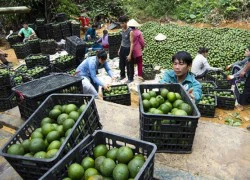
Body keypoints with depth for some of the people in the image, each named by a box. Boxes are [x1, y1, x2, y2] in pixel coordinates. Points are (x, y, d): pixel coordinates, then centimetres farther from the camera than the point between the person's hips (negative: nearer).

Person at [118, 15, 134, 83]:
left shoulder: (130, 31, -19)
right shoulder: (122, 30, 5)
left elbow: (132, 43, -19)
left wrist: (130, 54, -21)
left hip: (127, 49, -7)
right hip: (122, 48, 7)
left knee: (129, 65, 5)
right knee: (121, 64, 19)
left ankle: (130, 78, 22)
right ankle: (122, 75, 40)